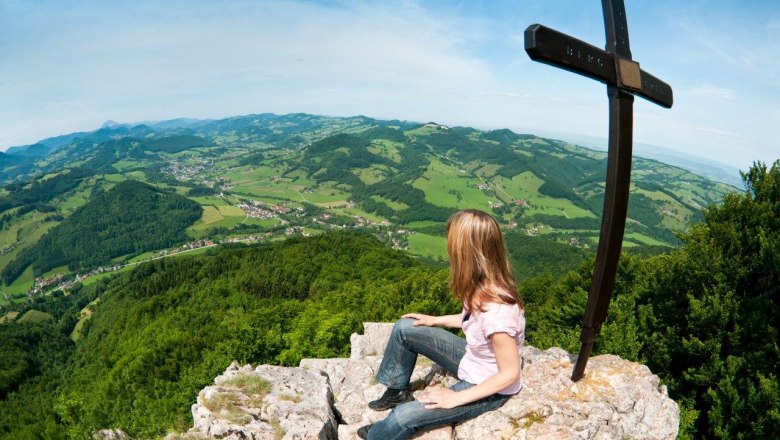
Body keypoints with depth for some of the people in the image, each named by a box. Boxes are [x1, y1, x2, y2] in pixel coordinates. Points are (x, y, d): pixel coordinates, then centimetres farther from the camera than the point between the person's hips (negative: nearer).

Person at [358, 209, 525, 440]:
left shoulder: (496, 311, -39)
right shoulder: (486, 284, -14)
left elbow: (510, 373, -27)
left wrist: (456, 398, -22)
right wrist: (436, 320, 6)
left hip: (489, 388, -7)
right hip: (473, 361, 8)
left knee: (404, 416, -14)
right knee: (404, 329, 2)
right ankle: (396, 391, 24)